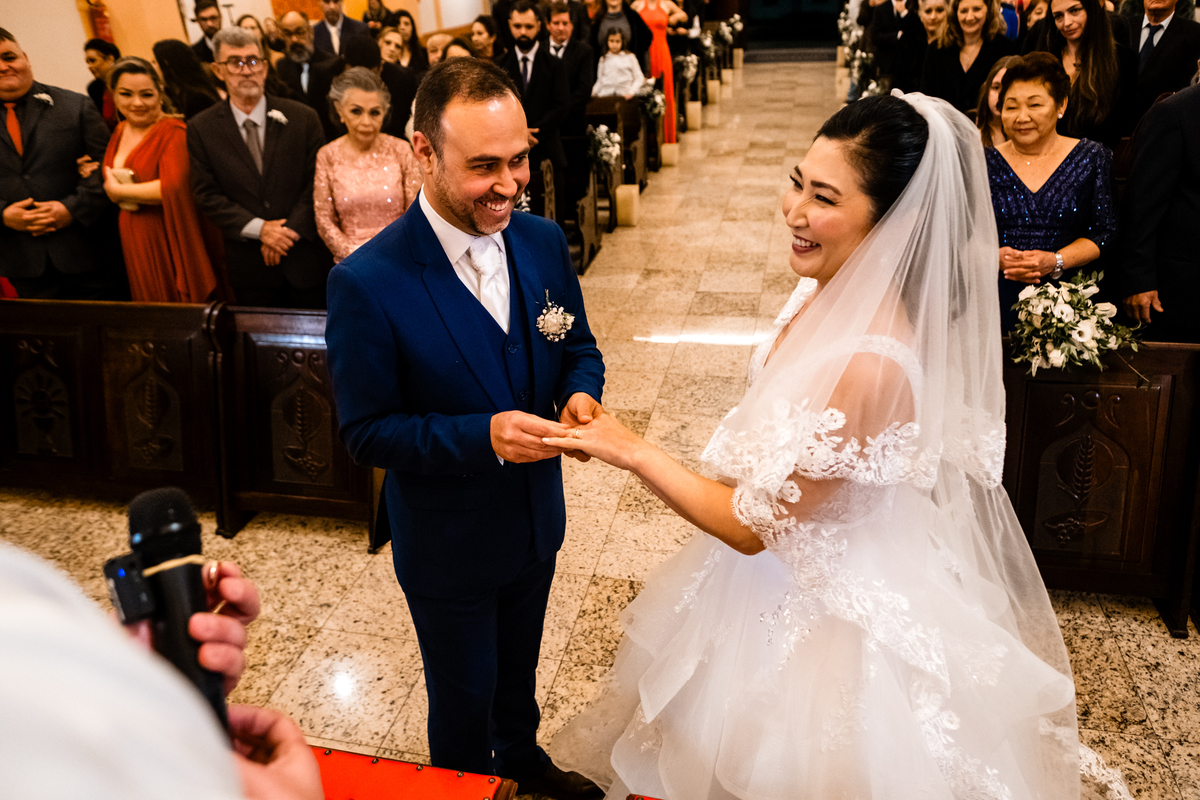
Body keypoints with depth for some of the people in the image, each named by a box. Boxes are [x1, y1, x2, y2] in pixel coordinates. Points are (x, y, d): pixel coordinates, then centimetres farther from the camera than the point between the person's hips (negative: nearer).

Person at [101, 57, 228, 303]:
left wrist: (118, 191, -16)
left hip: (170, 243, -7)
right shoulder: (120, 131, 12)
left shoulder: (174, 132, -14)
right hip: (135, 248, 8)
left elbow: (174, 186, -29)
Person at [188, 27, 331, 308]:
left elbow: (317, 183, -3)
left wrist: (288, 231, -13)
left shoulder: (303, 118, -2)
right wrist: (259, 228, -15)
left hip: (305, 256, 0)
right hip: (250, 264, 0)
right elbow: (207, 195, -3)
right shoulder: (201, 129, -1)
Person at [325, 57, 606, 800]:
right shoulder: (366, 283, -27)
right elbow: (367, 432, -20)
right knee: (463, 698, 20)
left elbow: (579, 349, 1)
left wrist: (580, 395, -22)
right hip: (448, 544, -5)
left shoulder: (544, 241, -11)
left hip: (537, 519, 5)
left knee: (519, 669, 31)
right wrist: (483, 436, -34)